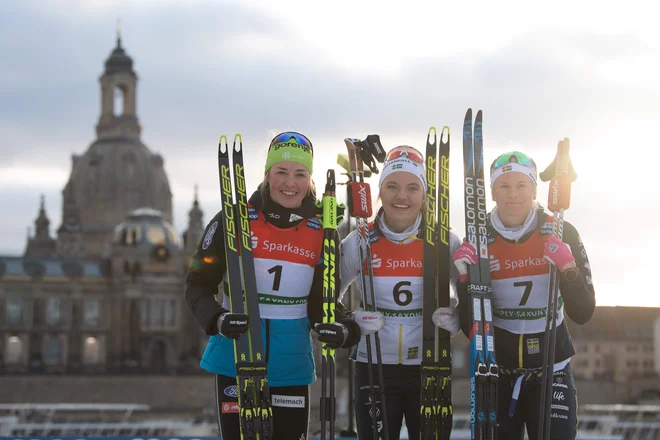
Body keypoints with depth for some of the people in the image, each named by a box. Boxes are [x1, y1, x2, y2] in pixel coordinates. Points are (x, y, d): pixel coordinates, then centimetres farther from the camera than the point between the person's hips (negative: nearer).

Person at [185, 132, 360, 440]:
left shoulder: (320, 232, 3)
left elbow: (321, 301, 8)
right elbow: (197, 285, -2)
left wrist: (343, 330, -15)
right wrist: (217, 320, -23)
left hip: (291, 364, 3)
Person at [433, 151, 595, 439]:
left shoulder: (561, 234, -6)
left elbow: (582, 314, -9)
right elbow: (470, 327, -3)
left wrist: (568, 268, -25)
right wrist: (465, 280, -19)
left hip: (551, 371, -1)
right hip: (497, 374, 1)